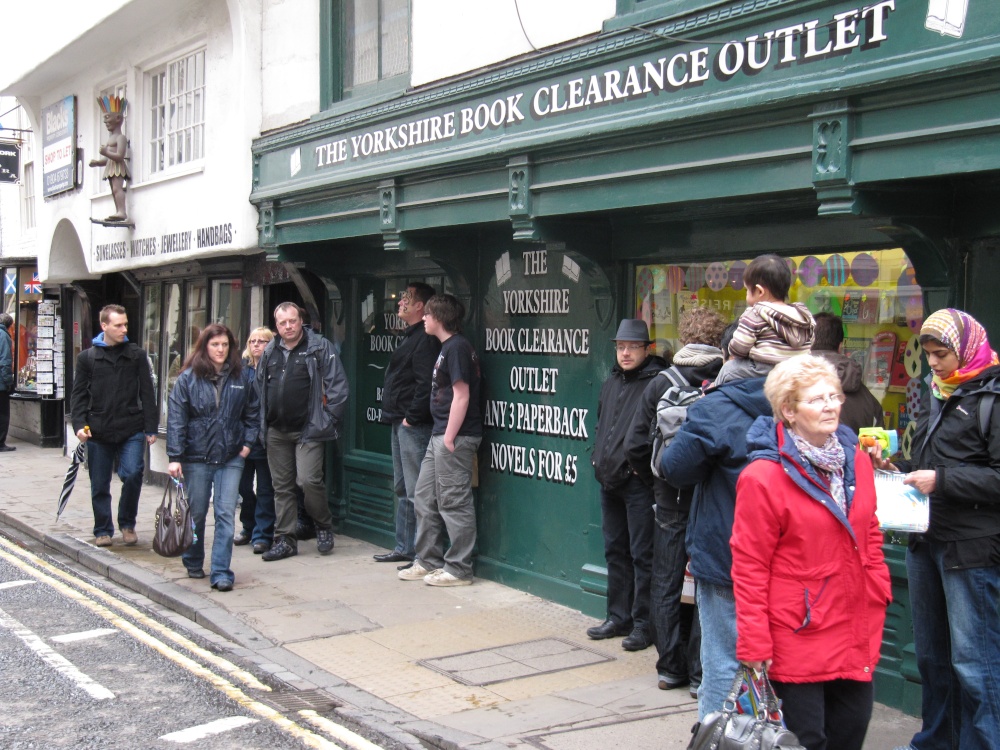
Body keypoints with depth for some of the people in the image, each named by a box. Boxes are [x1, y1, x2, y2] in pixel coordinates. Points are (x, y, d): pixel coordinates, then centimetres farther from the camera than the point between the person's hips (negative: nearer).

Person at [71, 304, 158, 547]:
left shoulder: (137, 355, 4)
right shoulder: (87, 357, 5)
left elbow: (147, 394, 4)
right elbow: (78, 395, 7)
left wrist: (150, 428, 0)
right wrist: (80, 424, -7)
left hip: (131, 430, -1)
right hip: (98, 432, 1)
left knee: (132, 474, -14)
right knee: (100, 485, 7)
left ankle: (127, 523, 8)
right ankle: (103, 530, 23)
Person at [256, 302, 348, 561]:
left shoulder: (320, 348, -4)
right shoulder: (269, 352, 12)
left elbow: (337, 385, -6)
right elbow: (259, 388, 22)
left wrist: (329, 419, -10)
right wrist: (262, 423, 15)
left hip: (308, 430, -5)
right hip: (276, 432, 5)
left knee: (308, 480, -14)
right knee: (282, 486, 9)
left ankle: (324, 526, 10)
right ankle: (285, 539, 17)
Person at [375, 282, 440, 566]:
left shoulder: (425, 340, -14)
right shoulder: (409, 336, 19)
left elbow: (425, 384, -23)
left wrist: (412, 417, -20)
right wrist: (394, 415, 16)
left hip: (414, 426, -11)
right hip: (401, 425, 11)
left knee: (416, 492, -8)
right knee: (402, 489, 17)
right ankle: (404, 548, 26)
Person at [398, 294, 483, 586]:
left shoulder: (457, 347, -13)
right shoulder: (447, 347, 18)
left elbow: (462, 396, -18)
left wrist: (450, 438, -18)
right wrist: (442, 437, 18)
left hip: (455, 437, -11)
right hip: (440, 435, 11)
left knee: (453, 502, -4)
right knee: (424, 497, 15)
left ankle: (458, 569, 4)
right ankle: (428, 560, 23)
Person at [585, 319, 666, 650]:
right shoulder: (612, 382, 15)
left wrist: (640, 464, -16)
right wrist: (599, 458, 15)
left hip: (639, 482, -8)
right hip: (610, 480, 8)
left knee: (642, 554, -2)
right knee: (615, 551, 15)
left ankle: (644, 623, 7)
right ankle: (619, 617, 26)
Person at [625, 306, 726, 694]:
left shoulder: (661, 383, -4)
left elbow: (635, 446, -4)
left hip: (670, 503, 2)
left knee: (666, 586, 12)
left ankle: (670, 668, 19)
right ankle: (700, 674, 10)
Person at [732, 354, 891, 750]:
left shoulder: (856, 461, 6)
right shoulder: (763, 477, -15)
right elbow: (749, 566, -13)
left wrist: (879, 591, 11)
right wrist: (754, 643, -13)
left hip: (855, 634, 7)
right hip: (797, 638, -6)